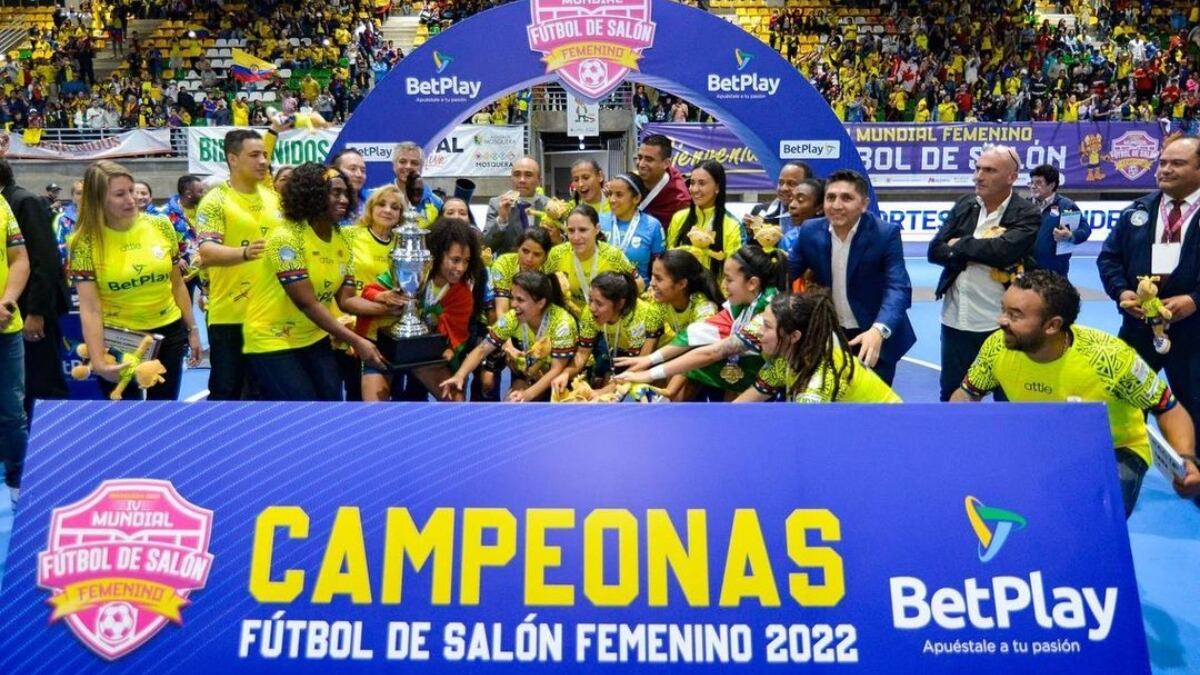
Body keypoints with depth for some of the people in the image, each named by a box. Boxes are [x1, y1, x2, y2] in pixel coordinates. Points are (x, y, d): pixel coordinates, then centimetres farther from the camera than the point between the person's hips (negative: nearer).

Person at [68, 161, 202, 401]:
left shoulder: (161, 226, -4)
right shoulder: (86, 242, -12)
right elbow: (89, 310, -15)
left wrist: (192, 329, 9)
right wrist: (98, 361, -23)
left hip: (168, 334, 2)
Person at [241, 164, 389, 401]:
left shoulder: (340, 241, 1)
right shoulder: (286, 237, -21)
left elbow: (346, 299, -1)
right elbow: (307, 303, -25)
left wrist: (388, 308, -18)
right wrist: (355, 341, -27)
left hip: (314, 338, 7)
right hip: (273, 341, -7)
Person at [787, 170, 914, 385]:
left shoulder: (886, 234, -17)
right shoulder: (810, 231, -4)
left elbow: (897, 287, -27)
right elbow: (788, 271, 1)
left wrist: (879, 330, -45)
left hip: (874, 337, -3)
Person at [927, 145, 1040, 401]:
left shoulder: (1027, 215, -8)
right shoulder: (964, 206, 6)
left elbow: (1003, 250, -26)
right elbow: (934, 251, -1)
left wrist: (960, 245, -11)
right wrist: (980, 252, -16)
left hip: (1002, 324, -4)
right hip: (956, 320, 4)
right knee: (952, 395, 16)